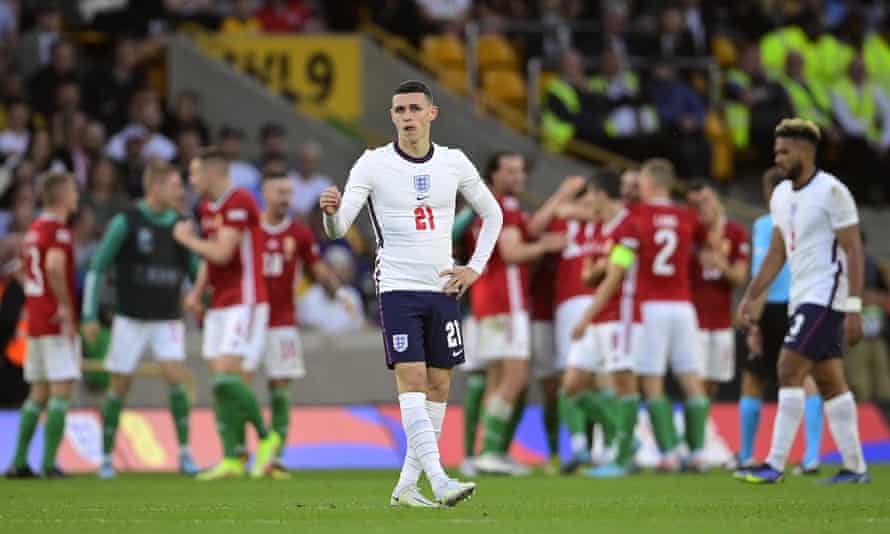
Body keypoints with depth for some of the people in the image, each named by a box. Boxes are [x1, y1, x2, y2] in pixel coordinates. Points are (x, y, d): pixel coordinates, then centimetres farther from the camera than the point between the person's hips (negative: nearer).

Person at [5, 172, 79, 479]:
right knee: (62, 390, -7)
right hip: (58, 324, -9)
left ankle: (19, 462, 11)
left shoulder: (33, 230, 15)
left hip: (35, 323, 9)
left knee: (39, 393, 13)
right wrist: (66, 306, -23)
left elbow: (23, 270, 24)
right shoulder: (59, 231, -13)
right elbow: (54, 266, -30)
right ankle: (49, 464, -12)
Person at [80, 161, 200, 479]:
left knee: (175, 378, -16)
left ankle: (185, 454, -10)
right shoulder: (126, 223, -8)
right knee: (119, 386, 2)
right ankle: (107, 458, 15)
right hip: (130, 320, -2)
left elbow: (196, 272, 13)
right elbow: (97, 268, -4)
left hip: (168, 321, 2)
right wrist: (89, 316, -9)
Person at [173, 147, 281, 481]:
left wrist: (187, 239, -6)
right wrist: (197, 291, 12)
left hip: (244, 302, -9)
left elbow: (222, 253, -21)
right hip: (219, 304, 9)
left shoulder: (238, 203, -15)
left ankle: (266, 437, 0)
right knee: (220, 382, 3)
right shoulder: (207, 207, 15)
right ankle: (231, 459, 3)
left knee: (226, 375, -17)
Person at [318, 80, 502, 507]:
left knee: (438, 385, 4)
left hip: (443, 290, 4)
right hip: (397, 290, -4)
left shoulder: (454, 163, 5)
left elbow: (492, 214, 19)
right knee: (411, 379, -17)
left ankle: (406, 487, 12)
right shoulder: (373, 164, -4)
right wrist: (331, 211, -33)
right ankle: (439, 482, -26)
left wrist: (475, 268, 8)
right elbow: (339, 228, -10)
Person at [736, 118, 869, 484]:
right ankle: (855, 467, 12)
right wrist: (750, 297, 11)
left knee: (789, 371, -14)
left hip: (826, 296, -9)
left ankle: (775, 465, -15)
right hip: (803, 298, 9)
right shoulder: (781, 195, 12)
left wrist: (853, 309, -19)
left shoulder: (831, 192, -13)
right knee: (830, 382, 9)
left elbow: (853, 250, -14)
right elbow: (777, 254, 19)